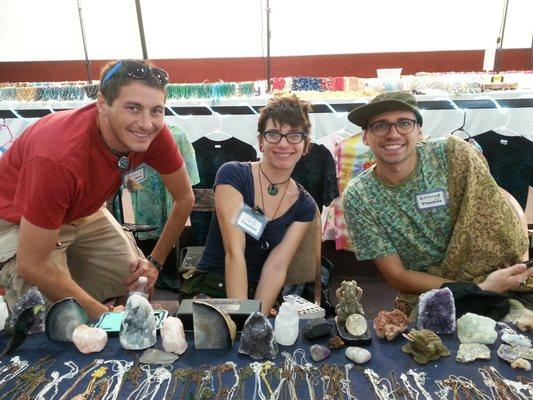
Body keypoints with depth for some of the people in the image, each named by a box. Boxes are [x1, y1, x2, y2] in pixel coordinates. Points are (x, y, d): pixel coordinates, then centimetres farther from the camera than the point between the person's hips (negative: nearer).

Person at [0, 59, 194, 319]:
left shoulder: (154, 134, -24)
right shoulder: (59, 157, -40)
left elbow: (185, 199, -7)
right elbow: (31, 264, -31)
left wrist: (155, 261, -6)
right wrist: (104, 314, -27)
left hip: (83, 213, 5)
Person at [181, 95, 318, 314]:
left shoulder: (304, 206, 2)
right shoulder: (233, 174, -9)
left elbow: (277, 266, -8)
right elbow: (234, 252, -17)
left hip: (260, 297, 3)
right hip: (209, 290, -3)